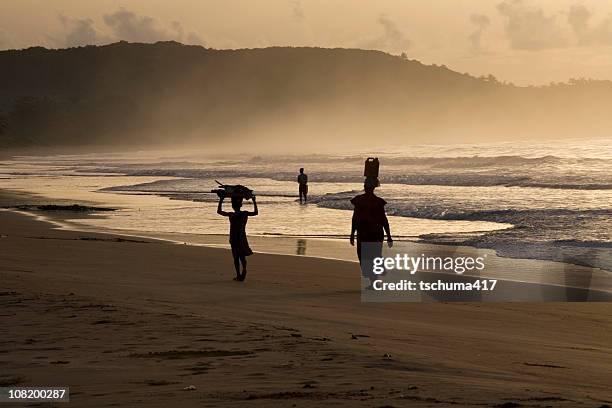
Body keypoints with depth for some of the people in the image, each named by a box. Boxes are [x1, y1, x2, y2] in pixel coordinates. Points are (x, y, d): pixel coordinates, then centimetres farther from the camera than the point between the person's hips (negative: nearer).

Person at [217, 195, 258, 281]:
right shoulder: (245, 214, -5)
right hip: (242, 238, 3)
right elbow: (256, 212, 14)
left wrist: (221, 200, 5)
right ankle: (244, 269, -12)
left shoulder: (231, 215, -13)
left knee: (236, 257, 6)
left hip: (234, 238, -3)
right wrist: (254, 202, 22)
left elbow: (219, 211, 0)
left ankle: (238, 275, 5)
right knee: (242, 256, 15)